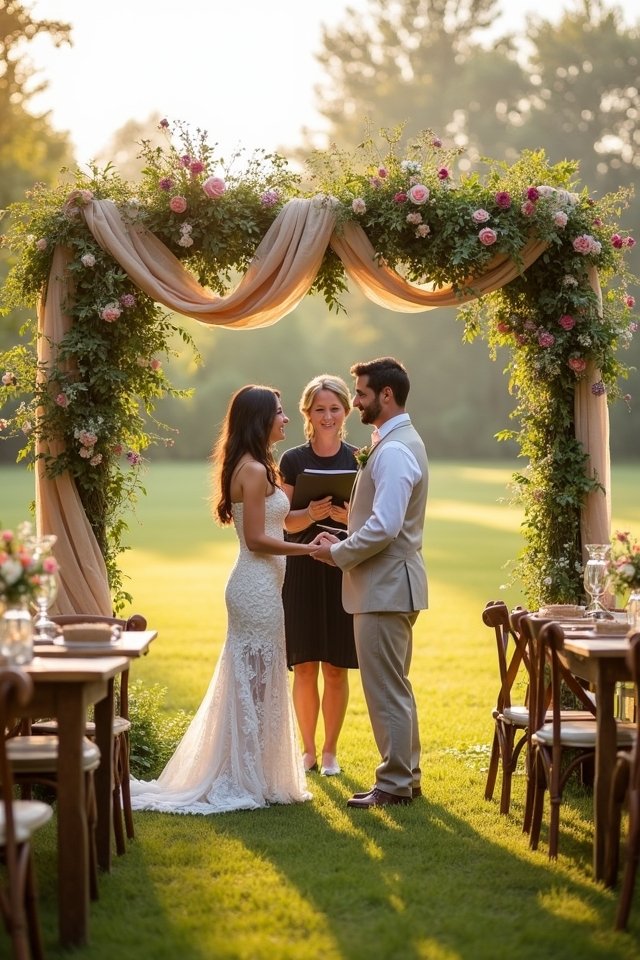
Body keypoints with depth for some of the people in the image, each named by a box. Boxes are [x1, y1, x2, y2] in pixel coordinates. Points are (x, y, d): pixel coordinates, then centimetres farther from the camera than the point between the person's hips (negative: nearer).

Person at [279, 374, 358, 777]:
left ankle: (330, 751, 15)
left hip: (344, 570, 0)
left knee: (336, 668, 3)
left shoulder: (359, 460, 2)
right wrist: (311, 514, -20)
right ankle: (308, 749, 17)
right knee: (305, 666, 3)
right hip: (302, 571, 0)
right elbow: (285, 521, 0)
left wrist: (349, 516, -18)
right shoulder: (293, 460, 2)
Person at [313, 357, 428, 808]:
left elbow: (385, 526, -25)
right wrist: (345, 541, 10)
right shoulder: (401, 442, 15)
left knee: (386, 688, -3)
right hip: (390, 583, 11)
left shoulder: (394, 451, -19)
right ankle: (406, 774, 25)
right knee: (395, 686, 17)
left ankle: (395, 783, 3)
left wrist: (339, 553, -13)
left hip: (386, 585, -11)